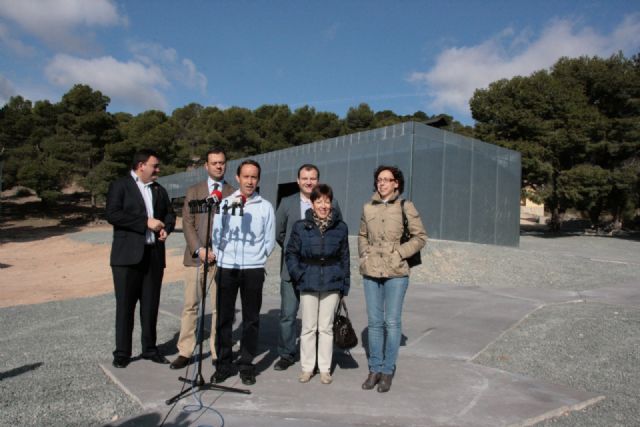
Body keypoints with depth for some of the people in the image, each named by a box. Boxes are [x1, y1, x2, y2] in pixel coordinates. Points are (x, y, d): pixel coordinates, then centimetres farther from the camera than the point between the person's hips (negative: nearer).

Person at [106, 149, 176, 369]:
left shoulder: (159, 190, 16)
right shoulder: (119, 186, -1)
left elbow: (170, 214, 20)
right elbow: (113, 214, -13)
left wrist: (166, 228, -2)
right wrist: (146, 222, -16)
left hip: (154, 254, 5)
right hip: (127, 256, -4)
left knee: (151, 305, 9)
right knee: (125, 305, 3)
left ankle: (149, 348, 21)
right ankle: (122, 352, 14)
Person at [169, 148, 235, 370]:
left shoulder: (233, 193, 7)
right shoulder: (193, 191, 10)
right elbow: (187, 223, 3)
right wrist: (199, 250, -10)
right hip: (196, 257, 1)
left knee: (219, 308, 4)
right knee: (190, 306, 5)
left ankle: (218, 353, 14)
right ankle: (185, 352, 14)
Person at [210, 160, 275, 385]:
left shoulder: (265, 207, 3)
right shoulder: (225, 203, 4)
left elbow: (270, 241, 6)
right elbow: (216, 235, 7)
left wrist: (255, 258, 5)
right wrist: (221, 257, 4)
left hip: (253, 270, 0)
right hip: (226, 268, 1)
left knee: (251, 319, 7)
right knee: (224, 318, 6)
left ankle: (246, 365, 18)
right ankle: (223, 364, 18)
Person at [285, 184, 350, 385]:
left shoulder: (340, 227, 0)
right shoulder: (301, 226, -2)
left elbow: (344, 257, 5)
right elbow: (290, 253, 6)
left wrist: (344, 287, 5)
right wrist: (297, 274, -6)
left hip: (332, 284, 0)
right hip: (308, 284, 0)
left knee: (326, 328, 9)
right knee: (308, 327, 8)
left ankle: (325, 369, 21)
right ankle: (307, 367, 22)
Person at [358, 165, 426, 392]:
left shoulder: (405, 207, -3)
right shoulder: (368, 208, 7)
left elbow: (420, 236, -1)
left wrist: (400, 253, -10)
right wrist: (364, 254, 6)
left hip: (396, 273, -3)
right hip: (371, 272, 3)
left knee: (392, 322, 3)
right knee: (374, 322, 10)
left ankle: (388, 370, 18)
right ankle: (375, 369, 22)